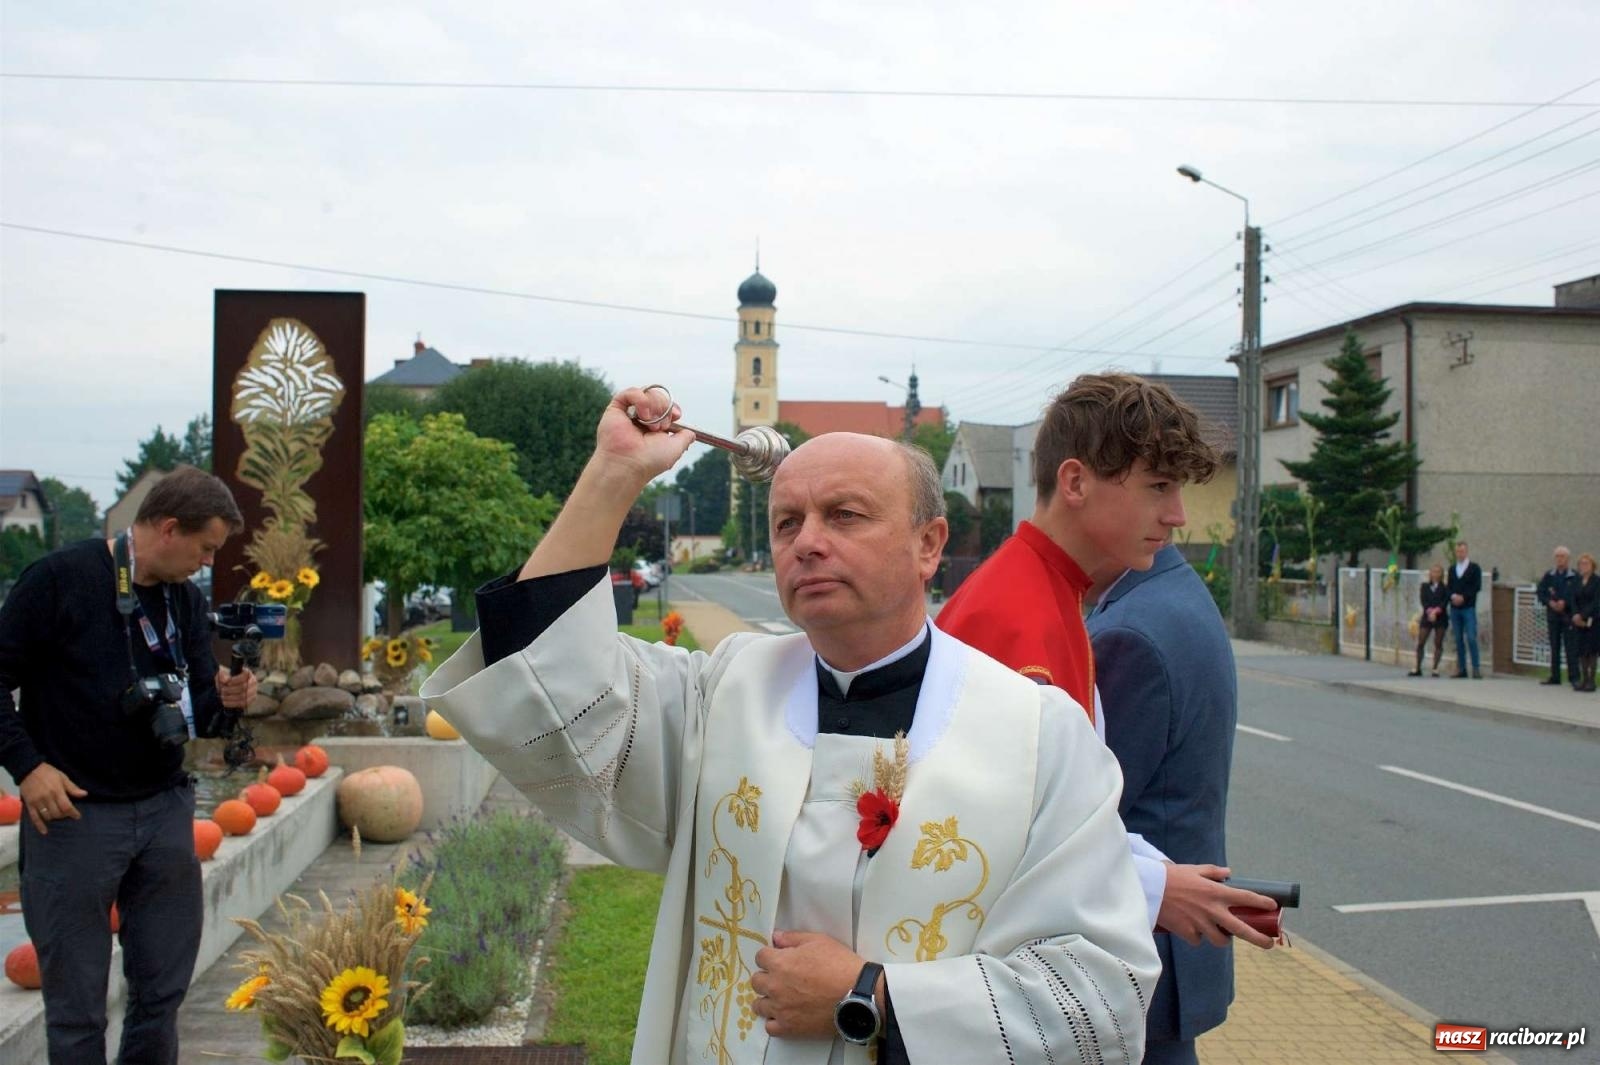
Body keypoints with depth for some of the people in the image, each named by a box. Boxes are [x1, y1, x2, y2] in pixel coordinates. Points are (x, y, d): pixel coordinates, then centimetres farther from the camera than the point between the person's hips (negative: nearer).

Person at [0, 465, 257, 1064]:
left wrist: (226, 702, -10)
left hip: (164, 811, 5)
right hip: (73, 814, -5)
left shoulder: (187, 599, 8)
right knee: (77, 1004, 4)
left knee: (163, 991, 11)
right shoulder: (59, 580, -9)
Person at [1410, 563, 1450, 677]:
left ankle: (1435, 668, 3)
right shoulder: (1425, 586, 10)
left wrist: (1436, 611, -20)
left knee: (1438, 644, -1)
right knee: (1420, 643, -1)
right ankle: (1418, 669, 4)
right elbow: (1423, 601, -2)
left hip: (1440, 617, -2)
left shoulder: (1445, 587, 4)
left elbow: (1445, 602, -8)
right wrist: (1430, 611, -17)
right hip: (1426, 617, 2)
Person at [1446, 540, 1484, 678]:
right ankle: (1461, 669, 7)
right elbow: (1448, 587, 12)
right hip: (1454, 608, 4)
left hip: (1468, 608, -4)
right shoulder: (1452, 569, 16)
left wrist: (1463, 597, -14)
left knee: (1471, 638, -11)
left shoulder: (1474, 568, 3)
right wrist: (1453, 596, -9)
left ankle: (1476, 669, -10)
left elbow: (1477, 587, -5)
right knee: (1459, 640, 5)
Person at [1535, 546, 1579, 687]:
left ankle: (1574, 677, -2)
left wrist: (1565, 603, -17)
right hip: (1552, 614, 4)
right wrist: (1550, 602, -9)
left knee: (1571, 646, -6)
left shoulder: (1574, 576, -3)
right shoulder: (1549, 575, 8)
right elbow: (1540, 592, 7)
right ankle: (1555, 676, 16)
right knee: (1554, 646, 10)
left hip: (1568, 616, -4)